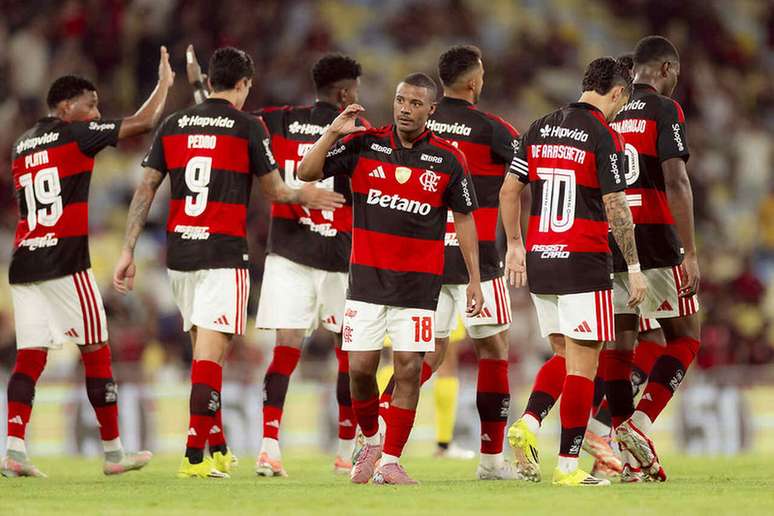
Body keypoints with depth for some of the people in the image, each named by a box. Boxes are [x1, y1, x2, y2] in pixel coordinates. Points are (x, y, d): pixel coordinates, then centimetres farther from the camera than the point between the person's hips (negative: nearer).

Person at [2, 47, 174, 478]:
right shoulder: (75, 135, -3)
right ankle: (114, 453, 8)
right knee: (96, 353, 3)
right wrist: (165, 83, 14)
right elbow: (143, 123, 0)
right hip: (65, 262, -6)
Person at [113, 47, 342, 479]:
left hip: (180, 250, 5)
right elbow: (274, 190, 4)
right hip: (225, 254, -5)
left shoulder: (173, 126, 9)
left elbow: (145, 190, 7)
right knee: (210, 353, -7)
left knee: (206, 349, 16)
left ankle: (218, 449, 21)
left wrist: (129, 251, 9)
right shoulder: (248, 127, -4)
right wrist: (307, 197, 24)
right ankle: (195, 455, -12)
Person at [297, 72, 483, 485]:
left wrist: (474, 278, 3)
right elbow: (306, 173, 0)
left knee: (408, 369, -6)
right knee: (360, 367, -2)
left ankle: (390, 461, 2)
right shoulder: (364, 144, 1)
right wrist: (333, 132, -13)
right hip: (367, 276, 1)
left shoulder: (447, 158, 0)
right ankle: (371, 441, 23)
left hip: (419, 281, -1)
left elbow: (464, 218, 6)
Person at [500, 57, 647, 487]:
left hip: (539, 260, 6)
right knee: (583, 364, -1)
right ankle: (569, 465, -2)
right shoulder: (604, 136, -10)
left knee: (565, 355, 19)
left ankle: (529, 424, -1)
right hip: (584, 262, -6)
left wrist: (515, 246, 21)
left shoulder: (539, 129, 9)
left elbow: (509, 190, 12)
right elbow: (616, 209, -11)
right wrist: (634, 268, -5)